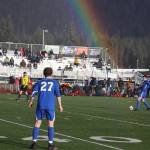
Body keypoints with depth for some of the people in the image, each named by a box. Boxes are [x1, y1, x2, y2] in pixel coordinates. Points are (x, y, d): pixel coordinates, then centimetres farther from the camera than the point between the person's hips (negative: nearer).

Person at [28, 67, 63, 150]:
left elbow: (34, 93, 3)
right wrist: (60, 106, 3)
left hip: (40, 106, 1)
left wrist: (30, 102, 16)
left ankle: (34, 142, 5)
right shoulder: (54, 82, 5)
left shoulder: (39, 82, 8)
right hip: (50, 106, -1)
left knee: (37, 122, 9)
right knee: (51, 124, 5)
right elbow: (58, 94, -1)